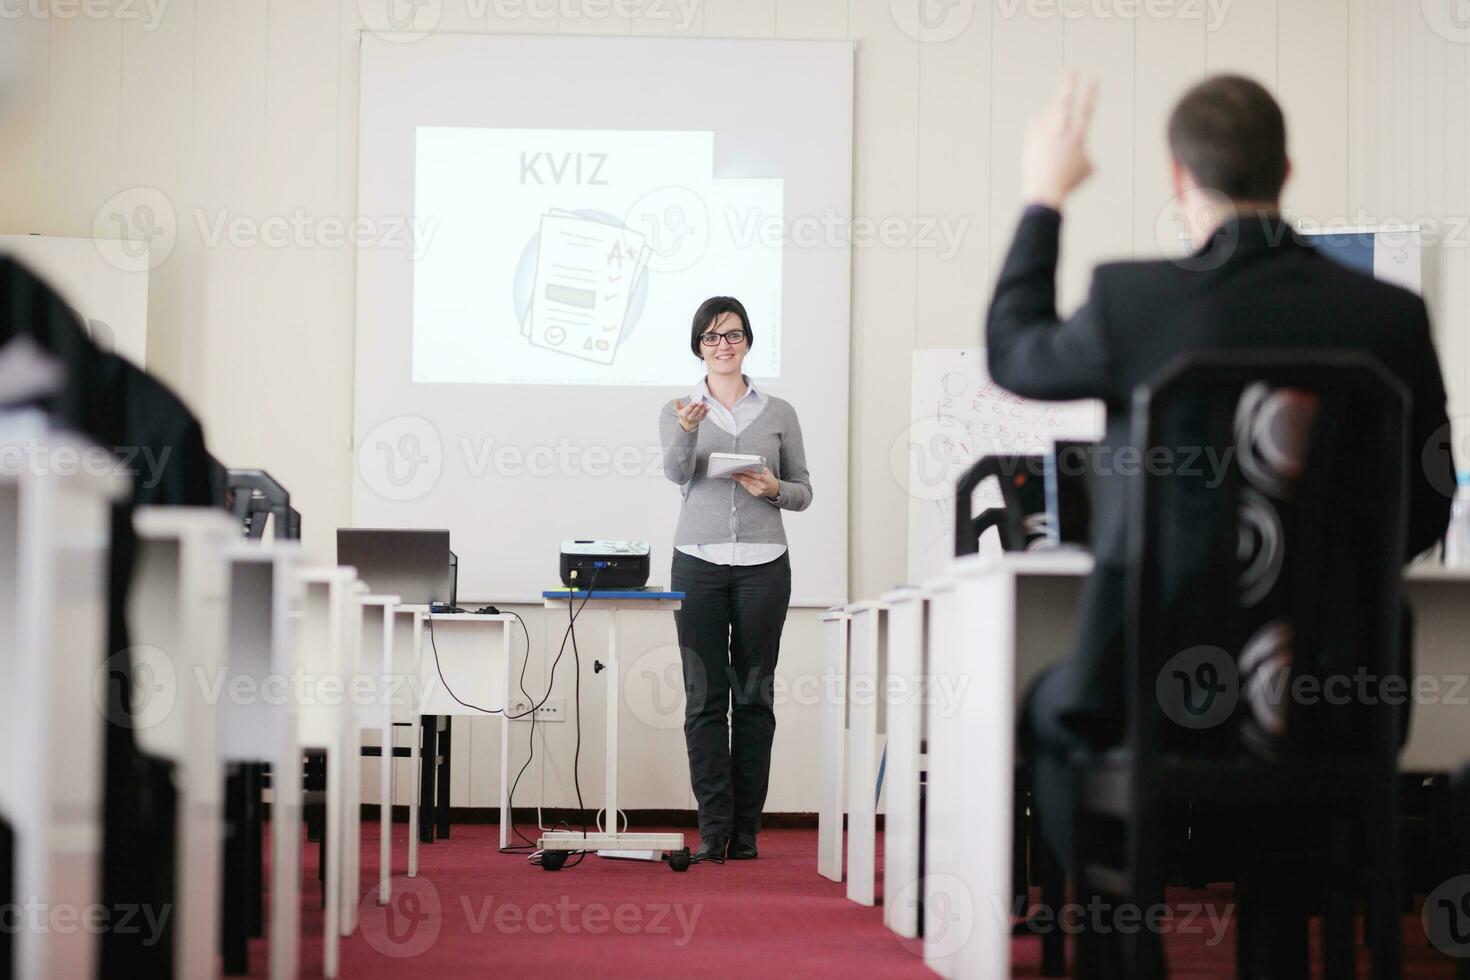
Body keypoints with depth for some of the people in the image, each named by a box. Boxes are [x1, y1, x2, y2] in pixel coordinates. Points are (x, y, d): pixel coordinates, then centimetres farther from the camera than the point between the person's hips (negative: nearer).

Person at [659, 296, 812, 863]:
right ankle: (713, 829, -1)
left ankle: (746, 828, 6)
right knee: (704, 698, -3)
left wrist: (774, 490, -9)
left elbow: (803, 493, 12)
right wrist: (688, 429, -33)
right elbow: (676, 472, -13)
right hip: (698, 562, -1)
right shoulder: (679, 411, 7)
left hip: (762, 565, 1)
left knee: (754, 695, 1)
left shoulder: (779, 413, 10)